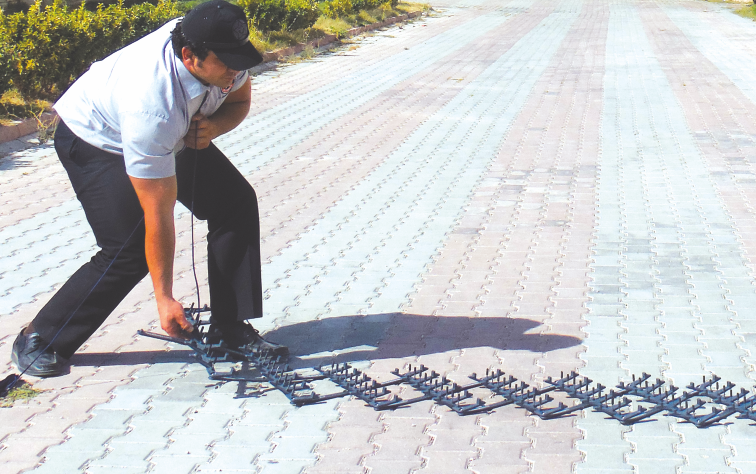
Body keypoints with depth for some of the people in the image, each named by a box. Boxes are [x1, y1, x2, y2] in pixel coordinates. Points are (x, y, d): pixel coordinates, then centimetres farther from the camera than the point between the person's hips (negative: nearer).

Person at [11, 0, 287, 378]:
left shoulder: (224, 53, -26)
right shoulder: (153, 108, -43)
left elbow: (240, 100, -1)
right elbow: (158, 212, -37)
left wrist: (213, 126, -25)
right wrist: (164, 297, -30)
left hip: (177, 135, 7)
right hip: (97, 140, -7)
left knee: (236, 203, -7)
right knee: (129, 252, -18)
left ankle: (231, 330, 2)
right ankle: (38, 340, 0)